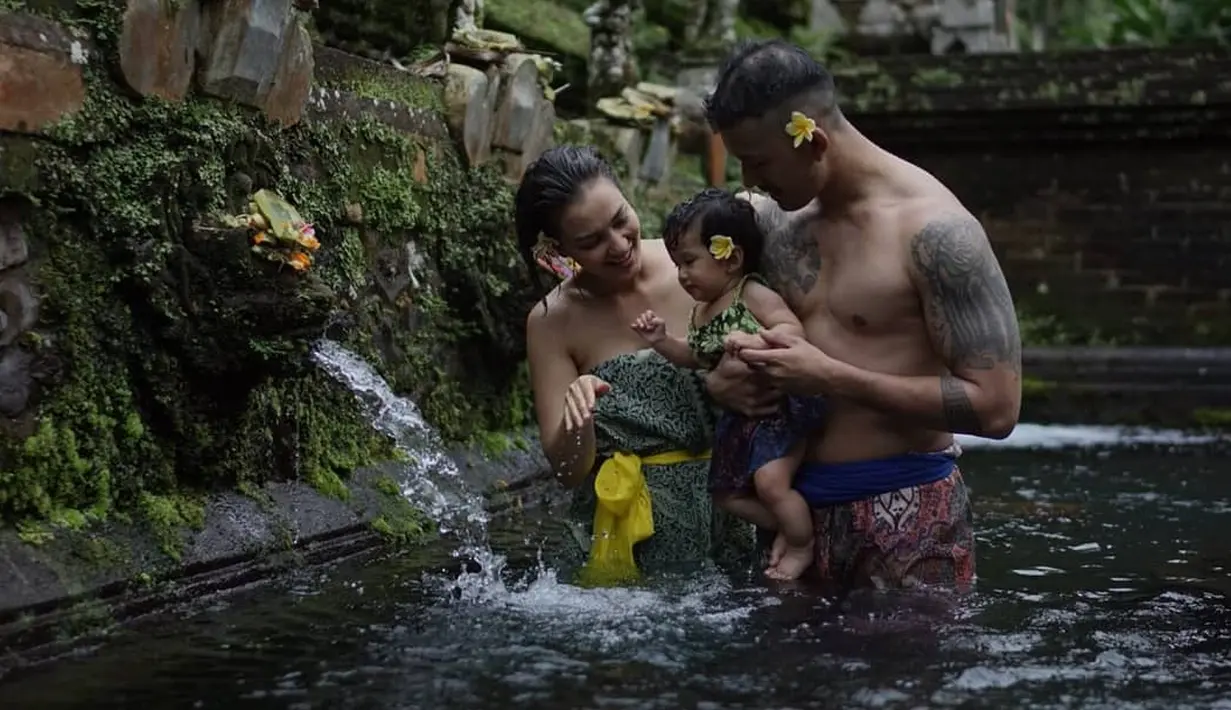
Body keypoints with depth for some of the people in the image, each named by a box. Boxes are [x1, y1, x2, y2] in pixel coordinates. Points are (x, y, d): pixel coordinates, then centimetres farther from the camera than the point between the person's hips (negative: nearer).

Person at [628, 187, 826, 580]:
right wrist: (662, 341, 5)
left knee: (770, 481, -21)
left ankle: (801, 545, 1)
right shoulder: (700, 312, 7)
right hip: (739, 414, 10)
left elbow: (793, 329, -28)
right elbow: (696, 356, 21)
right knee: (726, 491, 14)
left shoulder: (754, 295, -17)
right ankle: (785, 527, 27)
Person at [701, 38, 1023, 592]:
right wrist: (715, 378, -6)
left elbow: (995, 407, -19)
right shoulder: (766, 218, 4)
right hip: (797, 502, 6)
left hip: (905, 510, -6)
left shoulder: (932, 229, -15)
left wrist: (831, 378, -20)